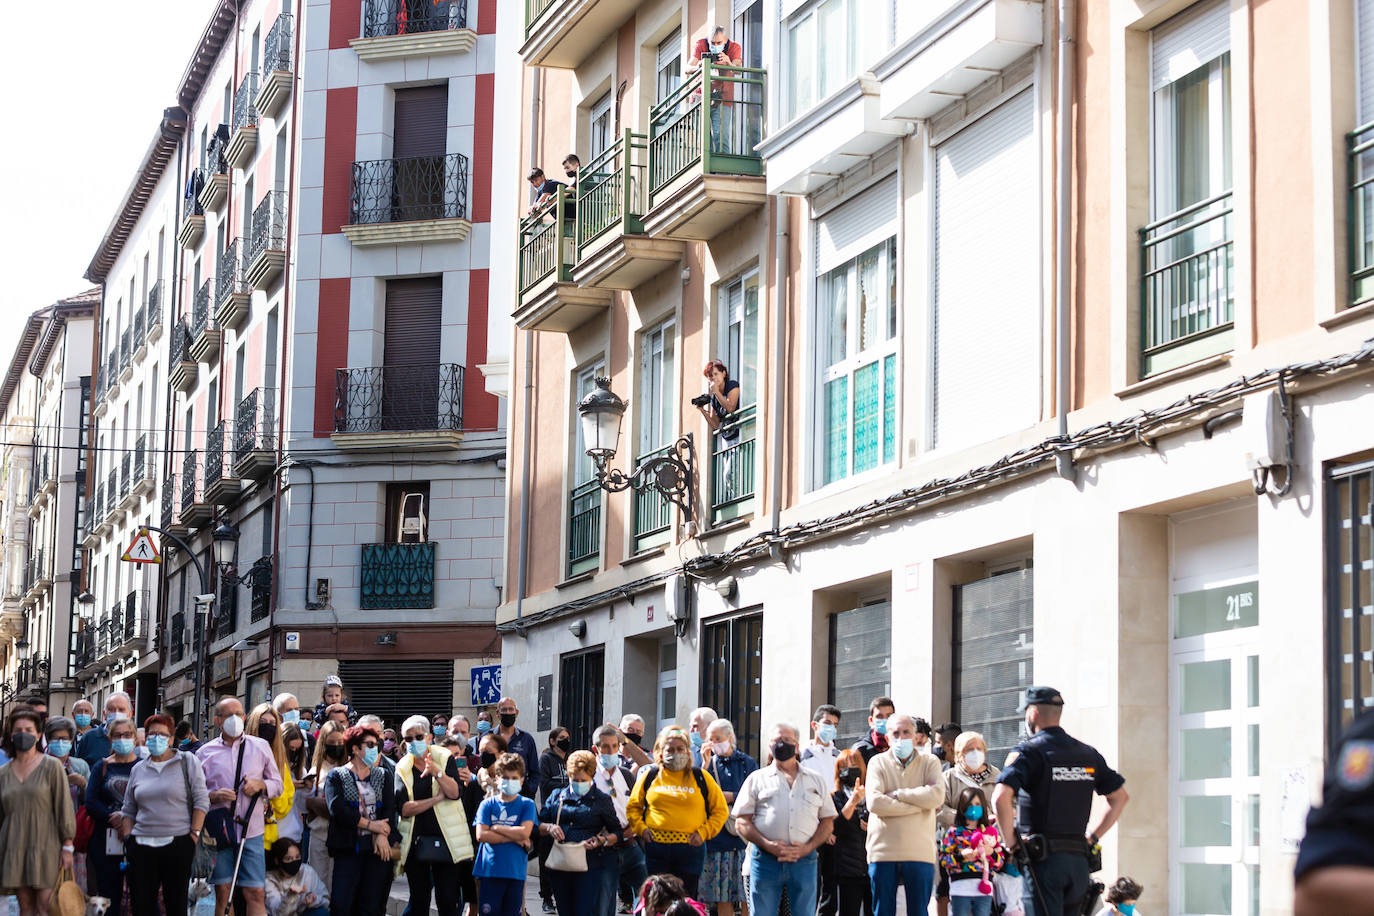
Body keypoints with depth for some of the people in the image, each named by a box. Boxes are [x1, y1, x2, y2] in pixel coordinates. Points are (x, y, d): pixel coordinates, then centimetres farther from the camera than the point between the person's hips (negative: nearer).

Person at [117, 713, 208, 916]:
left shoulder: (188, 762, 3)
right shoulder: (138, 769, 15)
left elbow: (201, 800, -2)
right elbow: (128, 810, 20)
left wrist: (194, 833, -8)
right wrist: (128, 838, 8)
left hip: (178, 844, -4)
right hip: (142, 846, 4)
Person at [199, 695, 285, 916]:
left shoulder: (261, 747, 10)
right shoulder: (205, 752, 8)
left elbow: (278, 784, 14)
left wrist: (260, 785, -7)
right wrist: (213, 796, -11)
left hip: (251, 831, 0)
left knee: (255, 893, -6)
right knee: (222, 893, 3)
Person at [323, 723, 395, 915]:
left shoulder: (383, 775, 17)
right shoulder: (336, 776, 5)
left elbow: (390, 807, 4)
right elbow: (338, 809, -9)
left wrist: (382, 835, -12)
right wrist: (370, 825, -10)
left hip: (379, 847, 3)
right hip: (348, 848, -3)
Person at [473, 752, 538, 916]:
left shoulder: (526, 805, 5)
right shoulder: (488, 804, 5)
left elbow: (524, 832, -10)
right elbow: (481, 835, -6)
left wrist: (496, 828, -6)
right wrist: (514, 838, -8)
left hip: (515, 871, 0)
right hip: (489, 870, 0)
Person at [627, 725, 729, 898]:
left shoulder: (701, 777, 6)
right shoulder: (649, 776, 8)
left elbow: (721, 810, 9)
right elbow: (633, 807, 17)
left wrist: (703, 832, -3)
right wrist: (641, 828, 1)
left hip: (691, 848, -1)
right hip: (656, 848, 1)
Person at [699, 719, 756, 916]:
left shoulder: (747, 763, 7)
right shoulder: (710, 763, 12)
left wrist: (731, 797, -9)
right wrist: (705, 764, -6)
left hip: (742, 838, -2)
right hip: (715, 838, 2)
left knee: (747, 897, -5)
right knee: (722, 898, 3)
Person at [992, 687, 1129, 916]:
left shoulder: (1028, 752, -7)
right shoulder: (1088, 754, 13)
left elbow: (1001, 797, -23)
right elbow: (1120, 796, 21)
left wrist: (1009, 841, -10)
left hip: (1043, 859, -6)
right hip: (1079, 859, 6)